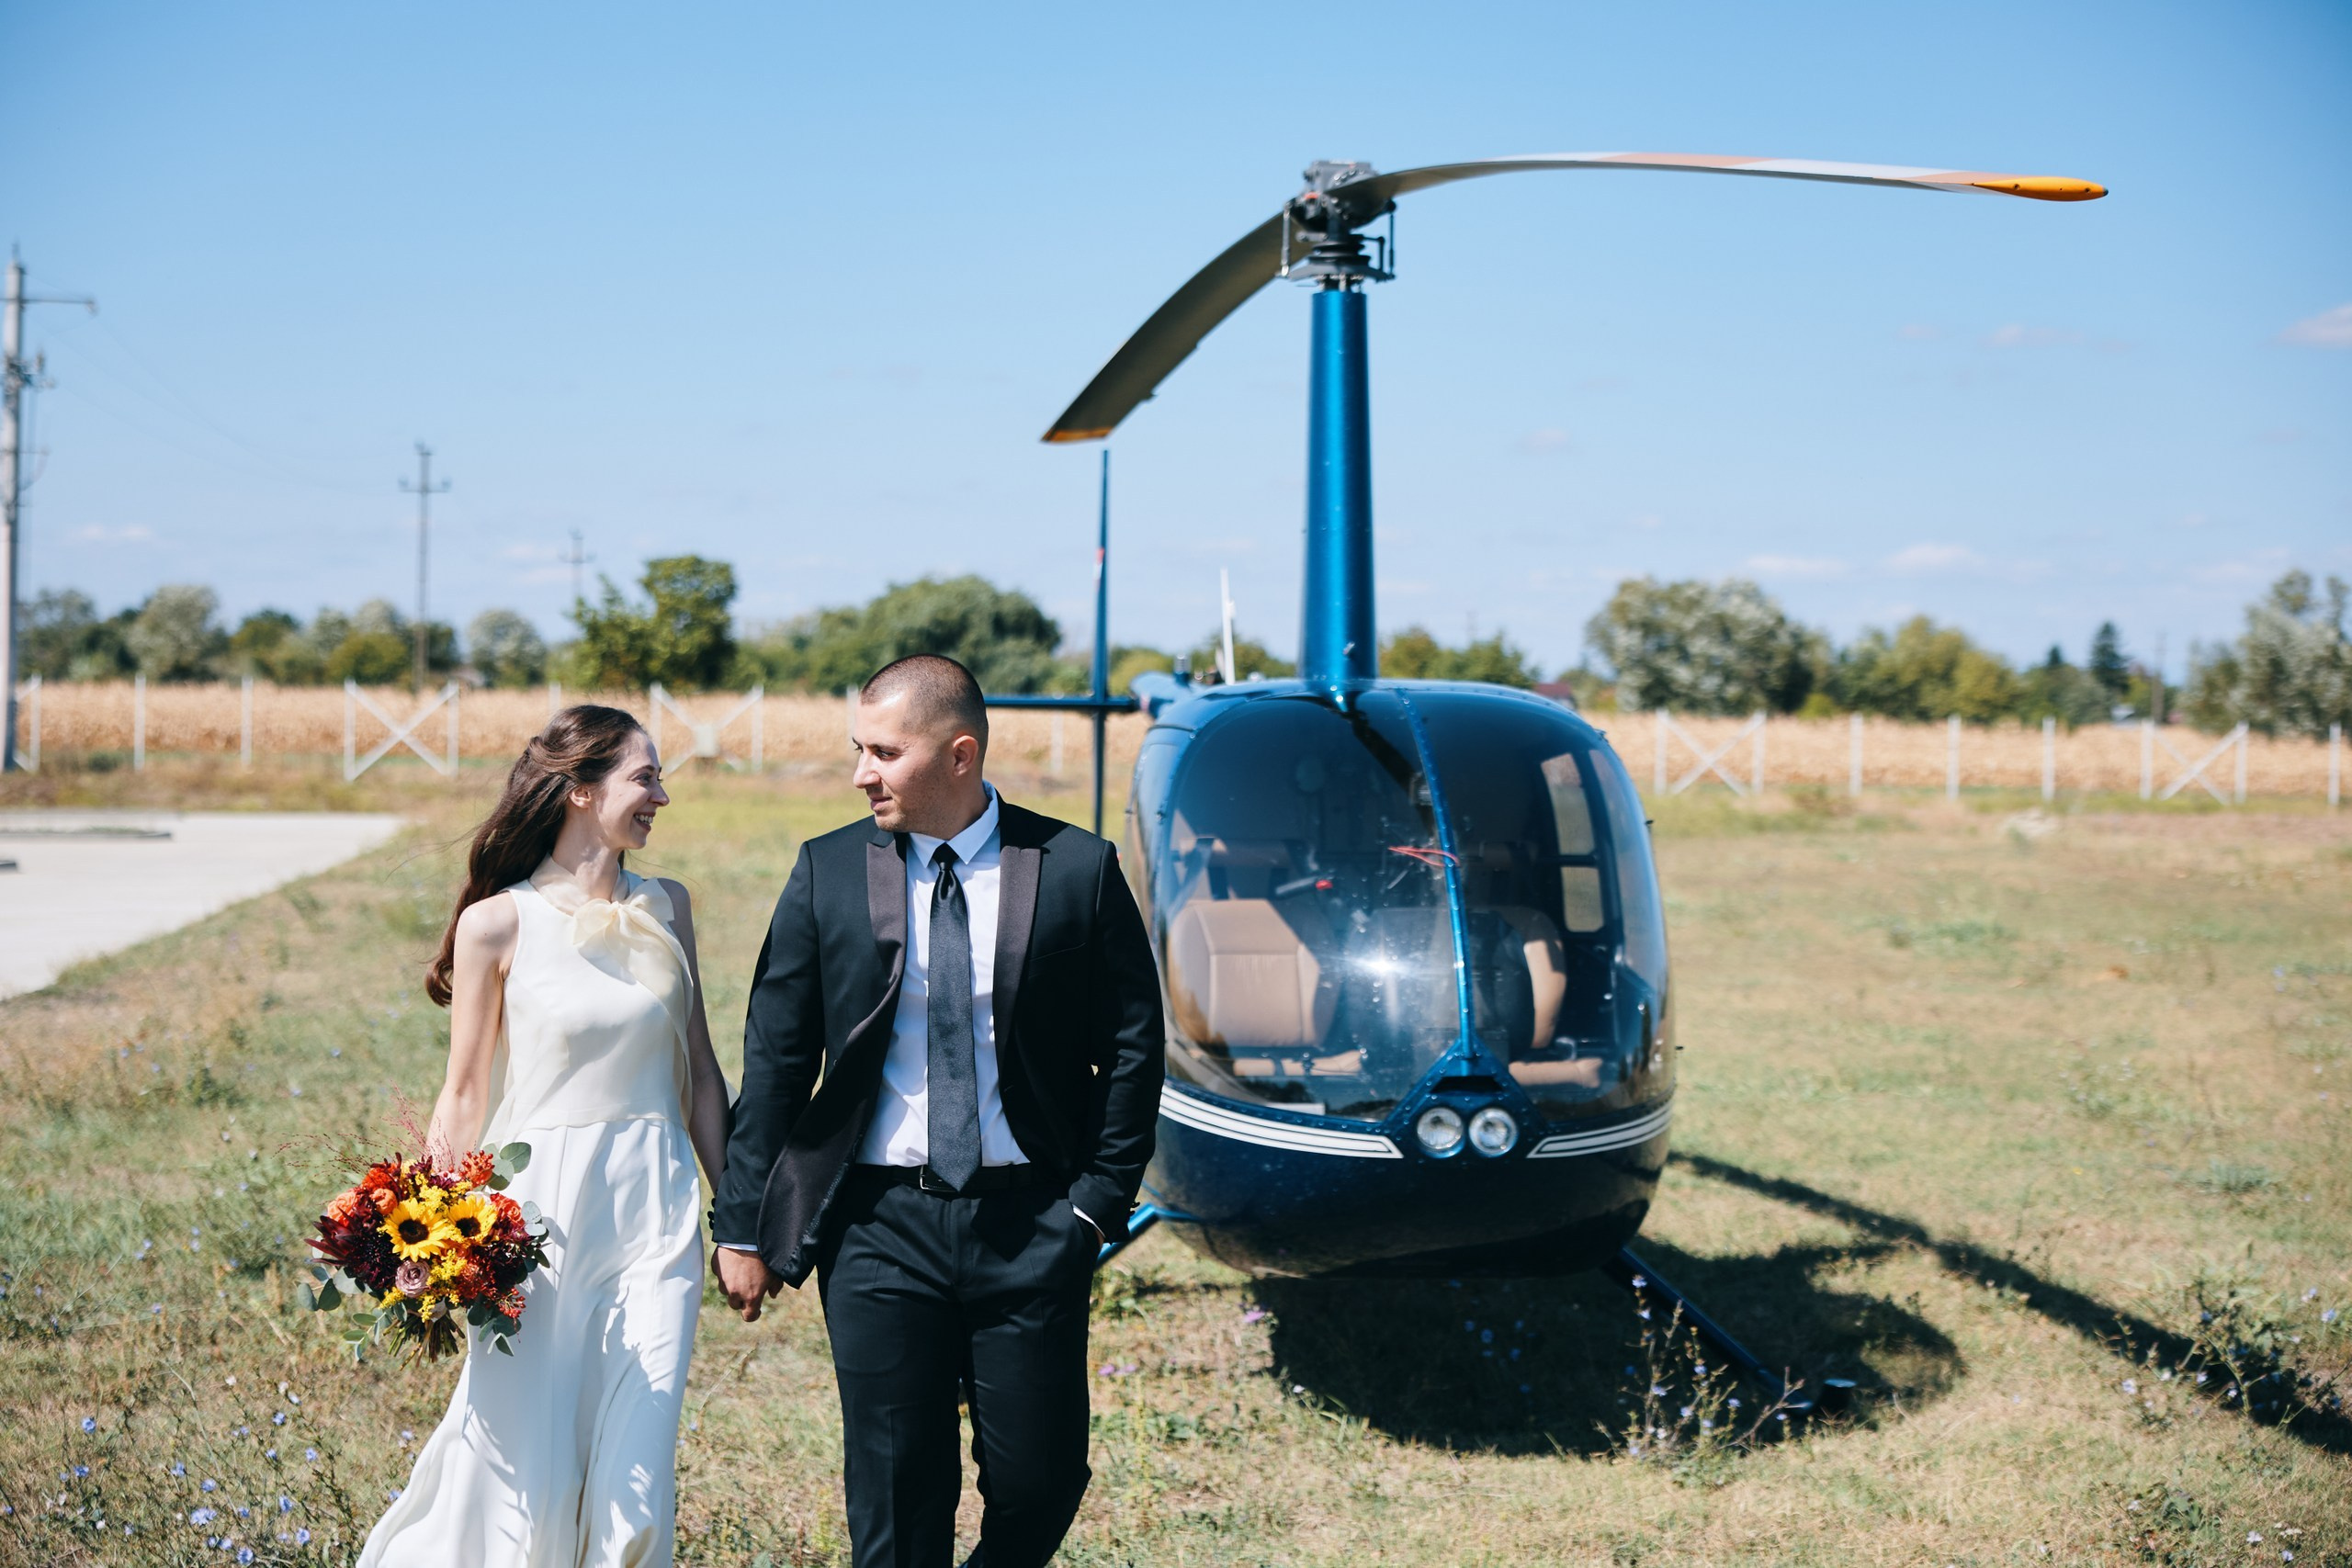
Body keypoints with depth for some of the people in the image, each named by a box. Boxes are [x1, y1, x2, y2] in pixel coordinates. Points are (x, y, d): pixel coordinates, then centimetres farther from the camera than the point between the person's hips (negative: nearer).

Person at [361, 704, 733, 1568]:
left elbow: (700, 1071, 12)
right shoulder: (497, 924, -5)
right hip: (540, 1205, -3)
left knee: (636, 1479, -1)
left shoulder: (666, 907, 7)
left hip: (655, 1212, 3)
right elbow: (465, 1093, -1)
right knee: (526, 1474, 1)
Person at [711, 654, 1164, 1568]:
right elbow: (774, 1056, 4)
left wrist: (1100, 1200, -1)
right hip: (880, 1220, 1)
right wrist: (741, 1227, 2)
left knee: (1040, 1479, 4)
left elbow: (1131, 1044, 4)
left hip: (1029, 1220, 0)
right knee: (894, 1494, 4)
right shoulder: (829, 871, 1)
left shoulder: (1078, 870, -2)